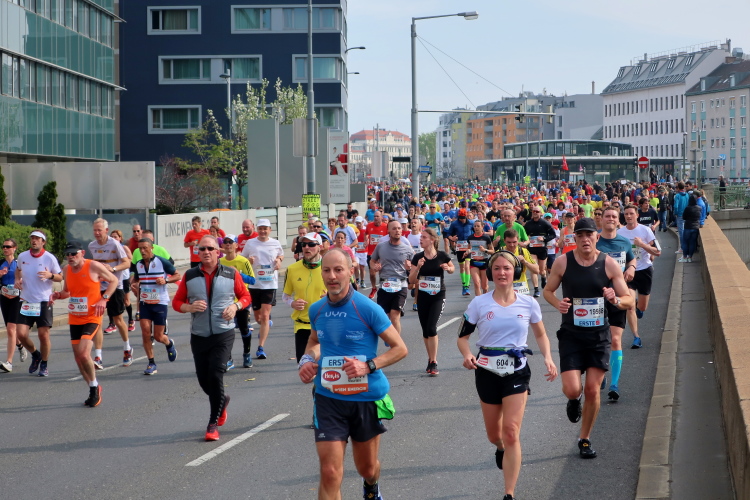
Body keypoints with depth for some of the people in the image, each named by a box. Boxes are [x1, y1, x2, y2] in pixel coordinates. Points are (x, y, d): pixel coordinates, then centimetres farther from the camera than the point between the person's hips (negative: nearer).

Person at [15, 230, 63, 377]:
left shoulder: (49, 258, -7)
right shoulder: (22, 256, 3)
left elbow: (60, 277, 1)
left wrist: (50, 275, -20)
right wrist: (17, 280, 3)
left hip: (44, 302, -3)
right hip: (26, 302, 3)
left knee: (43, 334, -4)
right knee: (21, 334, -5)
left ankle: (44, 365, 17)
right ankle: (35, 355, 24)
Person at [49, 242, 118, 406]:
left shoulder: (94, 266, -12)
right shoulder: (67, 270, 4)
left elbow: (114, 280, -1)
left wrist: (103, 299, -13)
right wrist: (57, 295, -2)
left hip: (92, 317, -6)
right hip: (74, 319, 6)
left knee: (84, 354, -20)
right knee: (78, 357, 7)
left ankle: (94, 386, 0)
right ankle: (94, 390, 24)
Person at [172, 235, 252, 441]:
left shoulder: (231, 274, 1)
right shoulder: (189, 276, 3)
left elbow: (246, 296, 10)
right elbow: (177, 302, 7)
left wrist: (235, 306, -10)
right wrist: (190, 307, -14)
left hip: (223, 334, -3)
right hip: (198, 336, 3)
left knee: (216, 374, -14)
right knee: (203, 378, 7)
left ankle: (213, 424, -4)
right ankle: (222, 401, 41)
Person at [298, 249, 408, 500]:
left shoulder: (368, 309, -13)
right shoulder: (316, 310, 1)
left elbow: (400, 348, -8)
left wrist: (368, 366, -22)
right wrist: (308, 360, 1)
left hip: (367, 397, -2)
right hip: (328, 398, 2)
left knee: (367, 468, 18)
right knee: (330, 474, -11)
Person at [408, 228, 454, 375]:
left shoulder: (442, 256, -8)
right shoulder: (418, 257, -3)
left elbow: (452, 269, 12)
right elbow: (411, 280, -3)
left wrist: (448, 268, -11)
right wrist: (418, 267, -20)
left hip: (438, 297, -3)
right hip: (423, 297, 3)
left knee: (432, 328, -16)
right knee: (425, 330, 9)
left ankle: (433, 363, -9)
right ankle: (430, 359, 26)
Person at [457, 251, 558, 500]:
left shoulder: (528, 304, -2)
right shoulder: (479, 304, -4)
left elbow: (541, 335, 12)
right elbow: (462, 337, 2)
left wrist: (548, 357, -6)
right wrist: (467, 355, -19)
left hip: (517, 372, -1)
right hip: (487, 372, 1)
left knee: (511, 432, -12)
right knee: (494, 434, 13)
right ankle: (501, 449, 52)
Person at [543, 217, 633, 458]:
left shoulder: (609, 264, -4)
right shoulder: (563, 262, -5)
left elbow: (629, 300, 0)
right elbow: (548, 290, 8)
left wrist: (616, 300, -23)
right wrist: (557, 303, -14)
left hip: (599, 335, 1)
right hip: (571, 334, -1)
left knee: (593, 390, 0)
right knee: (572, 390, -12)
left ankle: (585, 439, 20)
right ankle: (574, 400, 27)